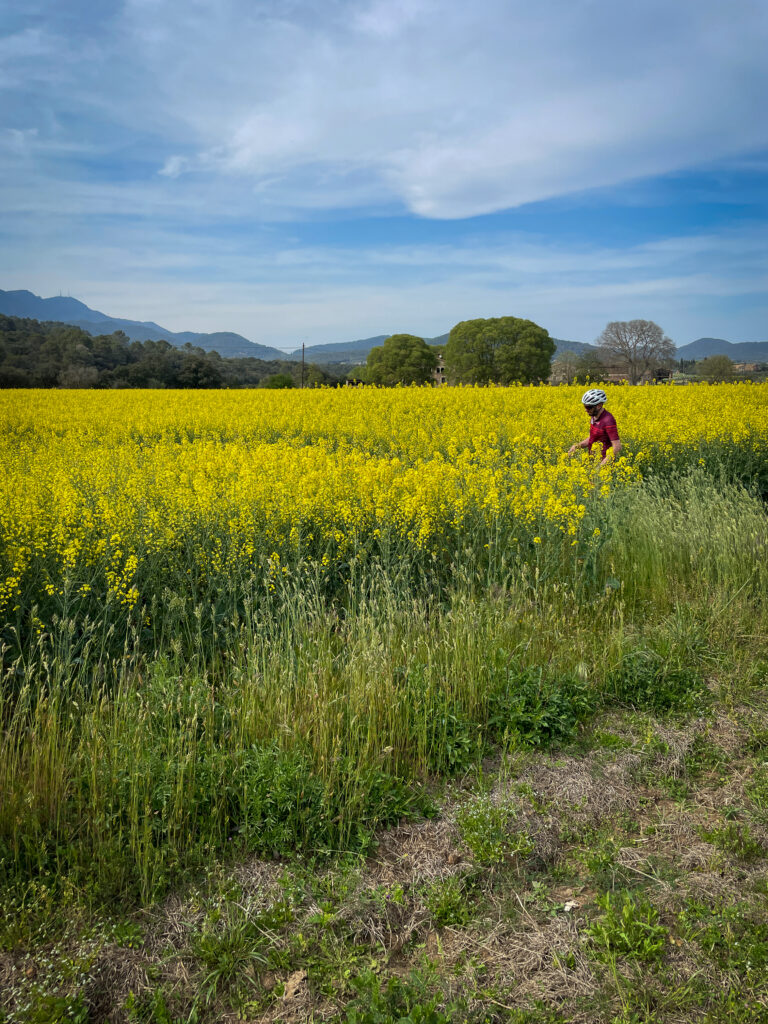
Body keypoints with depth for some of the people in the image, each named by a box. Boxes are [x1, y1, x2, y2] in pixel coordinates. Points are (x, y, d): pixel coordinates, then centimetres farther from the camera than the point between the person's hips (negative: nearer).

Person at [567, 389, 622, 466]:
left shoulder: (608, 420, -21)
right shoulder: (594, 417, 6)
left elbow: (617, 447, -24)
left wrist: (603, 463, -28)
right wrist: (577, 445, 1)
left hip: (603, 462, -8)